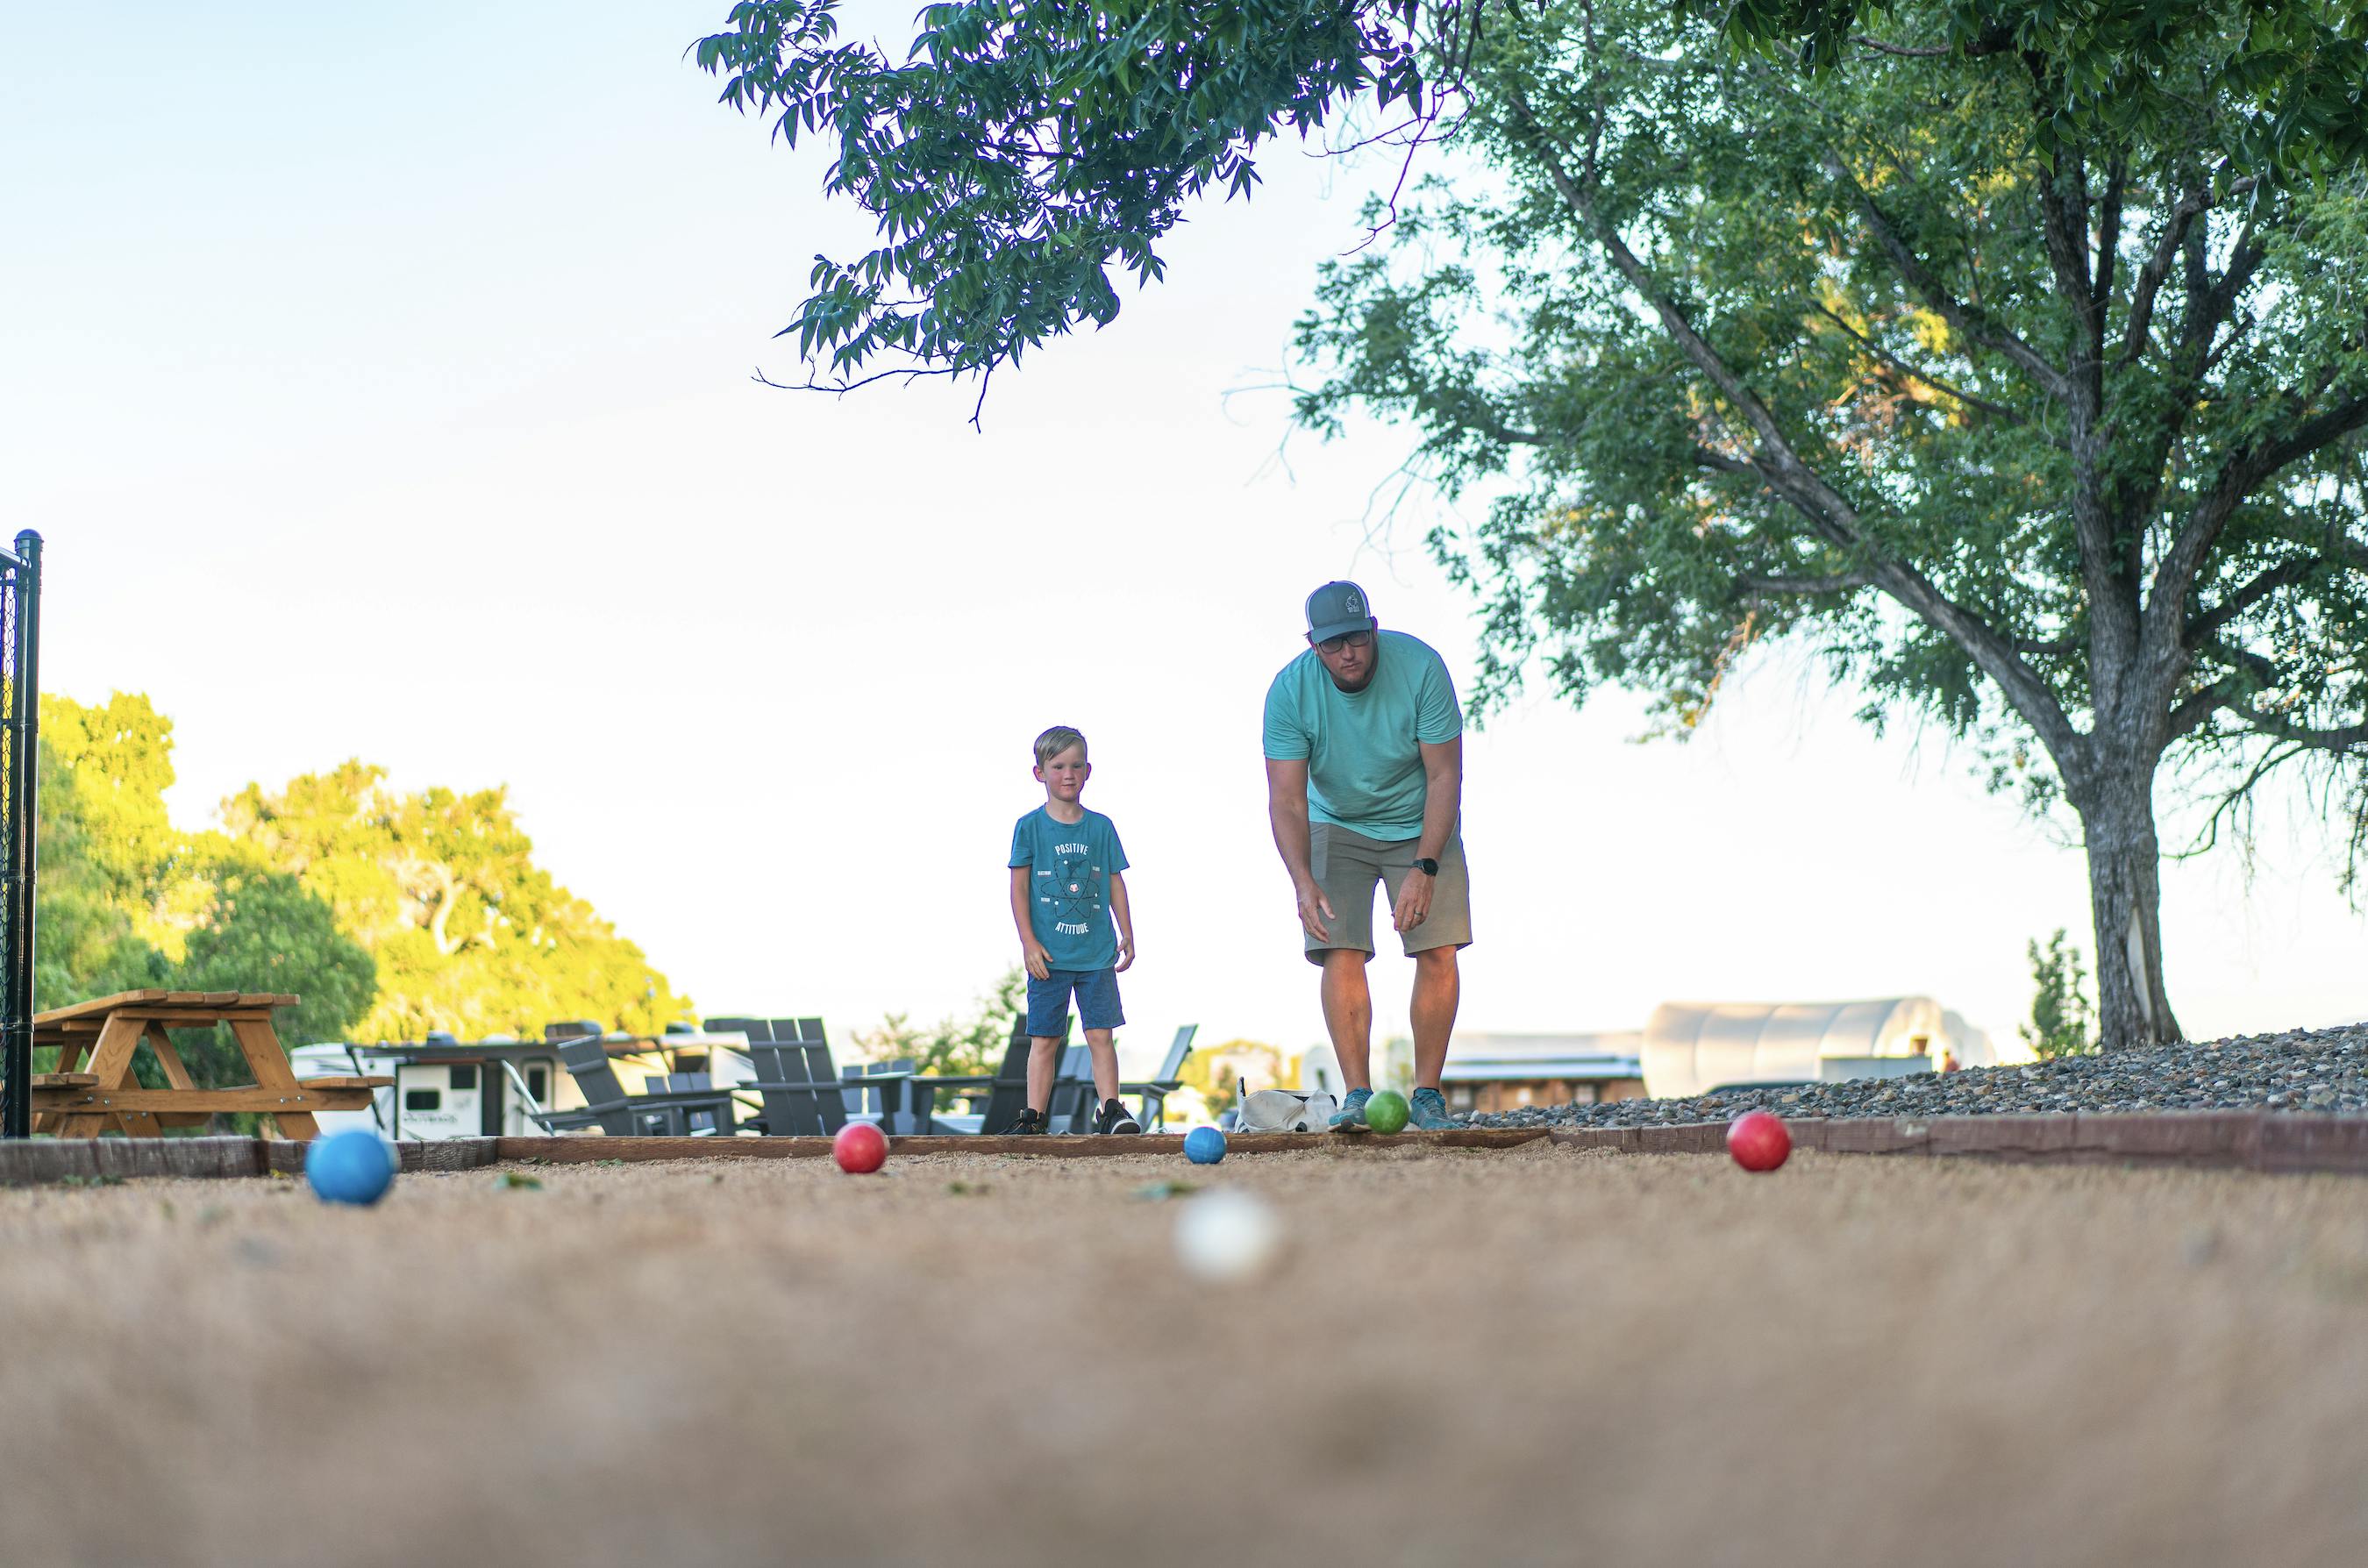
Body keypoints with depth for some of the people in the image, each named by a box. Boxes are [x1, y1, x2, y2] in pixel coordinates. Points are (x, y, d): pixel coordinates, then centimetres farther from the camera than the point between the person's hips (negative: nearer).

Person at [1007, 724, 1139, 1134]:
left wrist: (1127, 935, 7)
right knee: (1044, 1039, 2)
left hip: (1097, 953, 2)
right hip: (1048, 955, -2)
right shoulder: (1030, 827, -1)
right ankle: (1033, 1116, 6)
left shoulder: (1101, 827, 7)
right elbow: (1019, 888, -1)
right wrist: (1029, 942, -7)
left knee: (1100, 1034, -1)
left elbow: (1115, 884, 11)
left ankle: (1111, 1111, 2)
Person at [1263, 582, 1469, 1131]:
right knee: (1342, 952, -15)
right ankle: (1357, 1095, -13)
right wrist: (1303, 882, -37)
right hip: (1337, 826, 0)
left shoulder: (1420, 666, -24)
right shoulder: (1290, 691, -21)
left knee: (1438, 953, -11)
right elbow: (1286, 799, -22)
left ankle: (1427, 1094, -2)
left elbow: (1444, 776, -21)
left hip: (1422, 825, 0)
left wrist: (1424, 868, -30)